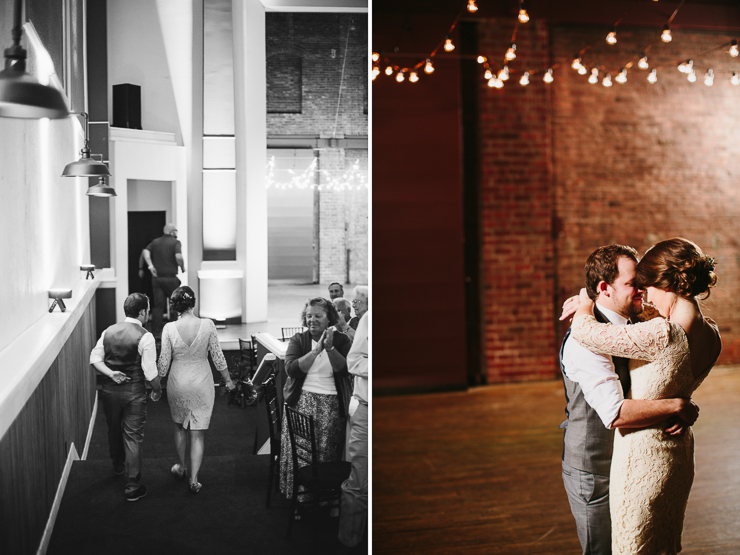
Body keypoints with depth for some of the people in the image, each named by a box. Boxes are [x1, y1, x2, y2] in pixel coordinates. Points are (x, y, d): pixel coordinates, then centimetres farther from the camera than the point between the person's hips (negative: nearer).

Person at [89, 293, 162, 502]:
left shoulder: (108, 331, 2)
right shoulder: (145, 337, -16)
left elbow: (95, 359, -1)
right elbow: (150, 372, -16)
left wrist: (110, 374, -10)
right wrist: (157, 389, 1)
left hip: (109, 390, 6)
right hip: (133, 392, -5)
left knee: (114, 430, 25)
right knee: (133, 437, 3)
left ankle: (118, 465, 51)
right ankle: (132, 487, 9)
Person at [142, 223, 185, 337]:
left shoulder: (155, 242, 11)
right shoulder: (175, 242, -6)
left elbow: (145, 252, -4)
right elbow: (178, 257, -21)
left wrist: (150, 265, -8)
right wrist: (182, 267, -5)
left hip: (157, 277, 5)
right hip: (171, 278, -5)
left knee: (158, 305, 6)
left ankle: (155, 332, 4)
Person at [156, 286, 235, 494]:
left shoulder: (169, 328, -13)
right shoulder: (207, 325, -13)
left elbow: (164, 362, -6)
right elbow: (217, 356, -5)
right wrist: (228, 380, 8)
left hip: (178, 383, 1)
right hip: (202, 383, -1)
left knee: (180, 426, 22)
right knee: (198, 432, 7)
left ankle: (182, 467, 38)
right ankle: (193, 478, 4)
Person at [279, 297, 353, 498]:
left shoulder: (340, 340, 7)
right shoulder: (298, 340, 7)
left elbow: (344, 369, -7)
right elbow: (291, 369, -9)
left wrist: (330, 348, -18)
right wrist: (317, 350, -13)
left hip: (332, 402, 0)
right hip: (302, 400, 0)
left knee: (327, 452, -4)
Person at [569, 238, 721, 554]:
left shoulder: (662, 335, -30)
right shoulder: (711, 335, -3)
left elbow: (585, 332, -25)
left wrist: (585, 304, -2)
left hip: (642, 456, -8)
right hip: (680, 453, 8)